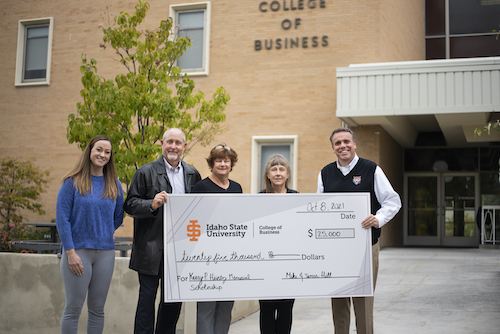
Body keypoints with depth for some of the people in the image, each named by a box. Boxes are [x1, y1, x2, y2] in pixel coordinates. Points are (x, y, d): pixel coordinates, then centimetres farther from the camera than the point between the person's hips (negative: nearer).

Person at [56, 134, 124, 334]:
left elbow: (118, 217, 18)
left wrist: (103, 235, 7)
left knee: (97, 309, 9)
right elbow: (62, 219, -6)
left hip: (105, 252, 4)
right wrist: (71, 252, -12)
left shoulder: (114, 184, 9)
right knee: (73, 308, 1)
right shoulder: (72, 182, -2)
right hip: (78, 251, -4)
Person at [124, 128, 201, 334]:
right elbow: (130, 205, -5)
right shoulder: (146, 172, -2)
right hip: (151, 249, -4)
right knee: (147, 297, 1)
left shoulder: (193, 174, 10)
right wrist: (152, 205, -23)